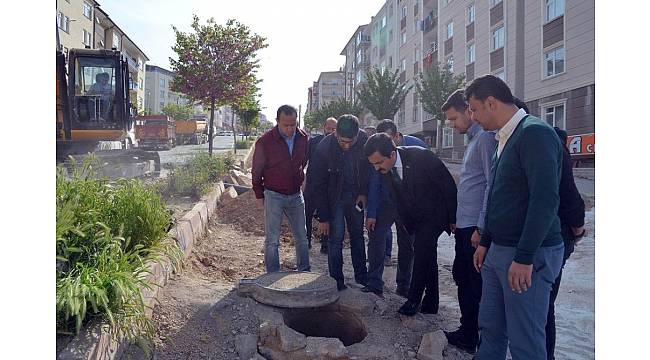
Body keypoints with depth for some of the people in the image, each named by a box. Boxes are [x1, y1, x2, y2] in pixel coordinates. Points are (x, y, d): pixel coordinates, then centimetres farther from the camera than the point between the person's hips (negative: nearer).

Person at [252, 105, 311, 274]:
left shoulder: (303, 138, -2)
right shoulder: (265, 142, -13)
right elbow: (256, 172, -2)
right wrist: (259, 196, 2)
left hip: (296, 195, 4)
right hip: (273, 195, -4)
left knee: (302, 237, 11)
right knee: (272, 240, 1)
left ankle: (305, 272, 24)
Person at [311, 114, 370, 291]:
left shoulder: (364, 140, -16)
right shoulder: (324, 148, -24)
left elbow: (369, 167, 3)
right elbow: (319, 186, -17)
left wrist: (364, 192, -6)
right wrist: (323, 218, -16)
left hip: (355, 196, 4)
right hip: (334, 198, -3)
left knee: (358, 235, 13)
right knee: (336, 238, -5)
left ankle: (361, 275, 27)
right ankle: (337, 281, 8)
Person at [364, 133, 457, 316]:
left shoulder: (421, 156, -30)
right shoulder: (385, 168, -12)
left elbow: (448, 185, -20)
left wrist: (453, 218, -13)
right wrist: (406, 221, 8)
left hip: (436, 213, -6)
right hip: (416, 217, 6)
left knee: (422, 248, -18)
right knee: (427, 255, 12)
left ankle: (414, 300, -3)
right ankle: (430, 303, 23)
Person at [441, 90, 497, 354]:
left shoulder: (486, 137, -13)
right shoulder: (472, 138, 17)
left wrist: (481, 228, -20)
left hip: (476, 228, -10)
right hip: (464, 225, 10)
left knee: (478, 286, 0)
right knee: (462, 278, 17)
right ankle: (467, 333, 31)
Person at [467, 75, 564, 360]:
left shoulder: (535, 134, -15)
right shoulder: (504, 139, 15)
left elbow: (546, 200, -23)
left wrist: (524, 258, -23)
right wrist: (485, 242, 22)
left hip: (529, 256, -9)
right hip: (499, 251, 9)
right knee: (490, 331, 15)